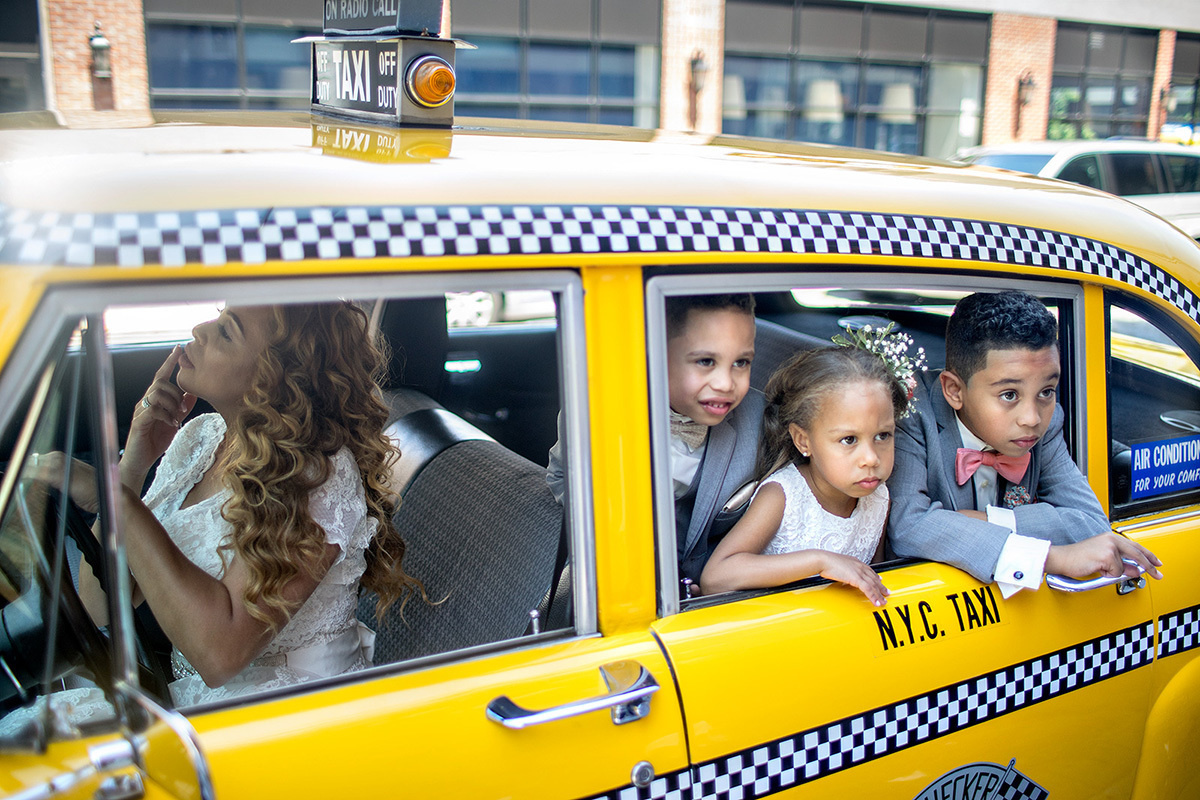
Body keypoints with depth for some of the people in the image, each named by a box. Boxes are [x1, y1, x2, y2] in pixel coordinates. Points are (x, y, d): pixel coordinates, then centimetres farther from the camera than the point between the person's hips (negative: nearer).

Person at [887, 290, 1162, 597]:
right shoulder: (914, 418, -20)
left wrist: (988, 521, -22)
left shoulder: (1047, 425, -5)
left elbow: (1092, 523, -9)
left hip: (1012, 595, 4)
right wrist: (1052, 556, -32)